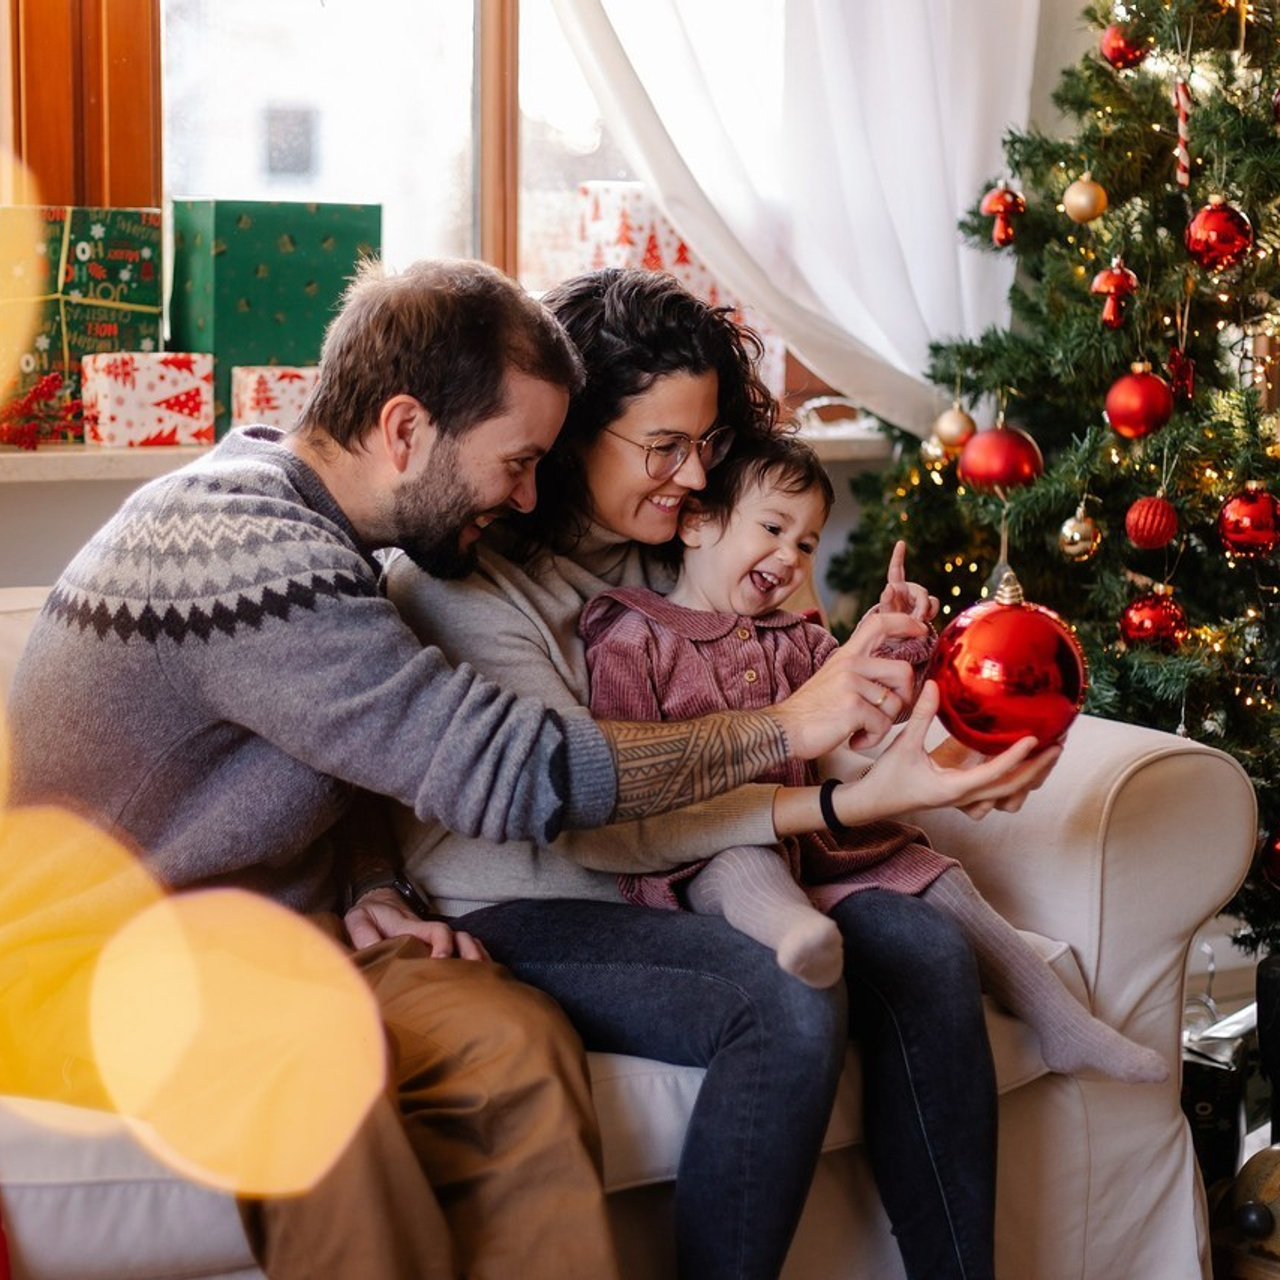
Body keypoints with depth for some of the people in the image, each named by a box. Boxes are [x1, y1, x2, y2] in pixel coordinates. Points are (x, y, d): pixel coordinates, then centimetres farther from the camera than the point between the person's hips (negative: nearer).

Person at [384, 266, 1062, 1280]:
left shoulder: (665, 551, 9)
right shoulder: (459, 580, -15)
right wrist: (847, 803, -28)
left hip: (679, 879, 7)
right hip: (518, 914, -7)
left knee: (923, 949, -15)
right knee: (792, 1007, -30)